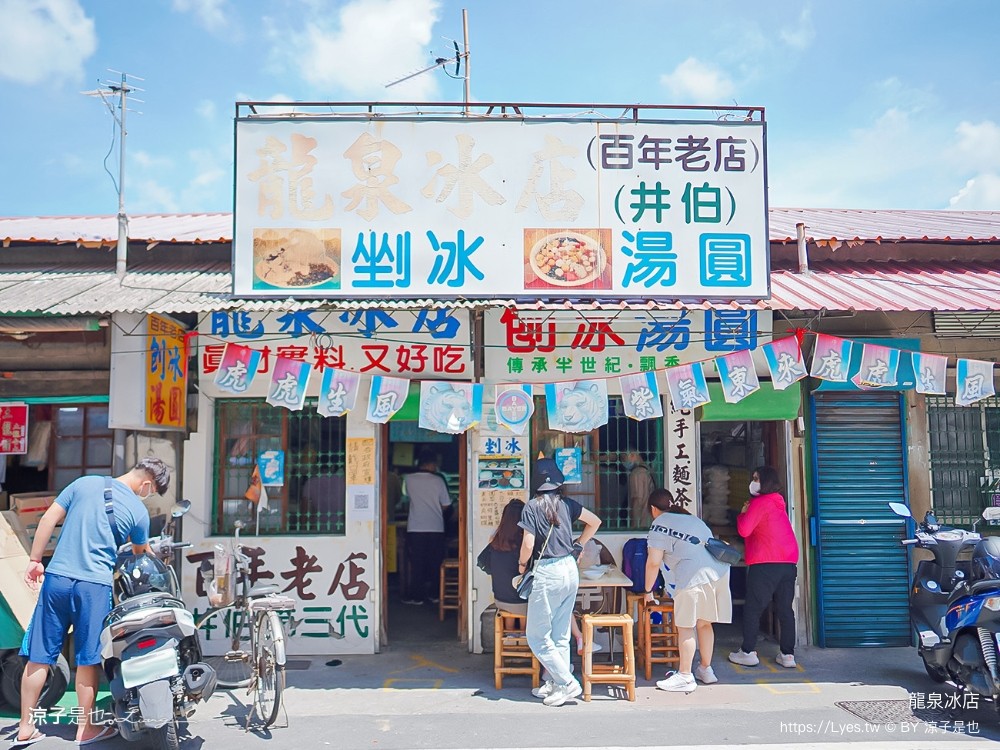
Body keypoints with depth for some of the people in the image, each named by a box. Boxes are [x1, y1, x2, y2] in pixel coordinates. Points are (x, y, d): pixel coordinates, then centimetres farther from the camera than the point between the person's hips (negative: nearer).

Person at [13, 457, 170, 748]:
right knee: (88, 659, 9)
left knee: (39, 656, 11)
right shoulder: (138, 511, -2)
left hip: (56, 578, 3)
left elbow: (48, 519, 4)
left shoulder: (84, 483, 6)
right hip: (94, 585, -3)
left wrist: (34, 559, 11)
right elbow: (140, 555, 12)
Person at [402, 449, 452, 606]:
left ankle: (416, 596, 8)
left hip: (415, 528, 0)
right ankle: (434, 594, 16)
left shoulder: (409, 479, -3)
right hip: (436, 528, 0)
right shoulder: (438, 480, -5)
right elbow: (446, 505, 1)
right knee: (435, 563, 11)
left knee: (417, 563, 6)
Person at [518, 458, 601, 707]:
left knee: (537, 636, 4)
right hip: (570, 570, 6)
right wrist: (577, 547, 20)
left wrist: (522, 564, 4)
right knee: (560, 635, 14)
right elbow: (595, 521, 15)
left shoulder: (532, 506, -9)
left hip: (547, 573, -6)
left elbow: (528, 544, -15)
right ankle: (554, 684, 20)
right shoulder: (566, 503, 6)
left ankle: (567, 682, 1)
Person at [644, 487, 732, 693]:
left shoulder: (659, 524, 4)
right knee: (704, 623, 19)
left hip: (694, 577, -8)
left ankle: (685, 677, 6)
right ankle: (706, 670, 29)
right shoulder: (692, 519, 27)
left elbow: (654, 562, -1)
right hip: (720, 570, 8)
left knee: (685, 626, 2)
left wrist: (648, 591, 11)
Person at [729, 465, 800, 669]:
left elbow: (744, 530, -12)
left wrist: (742, 513, 4)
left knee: (752, 608, 1)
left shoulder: (759, 503, -8)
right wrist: (748, 513, 15)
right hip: (789, 562, 8)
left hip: (766, 563, -8)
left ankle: (748, 652, 4)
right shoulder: (778, 503, 20)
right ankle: (787, 654, 9)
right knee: (785, 609, 9)